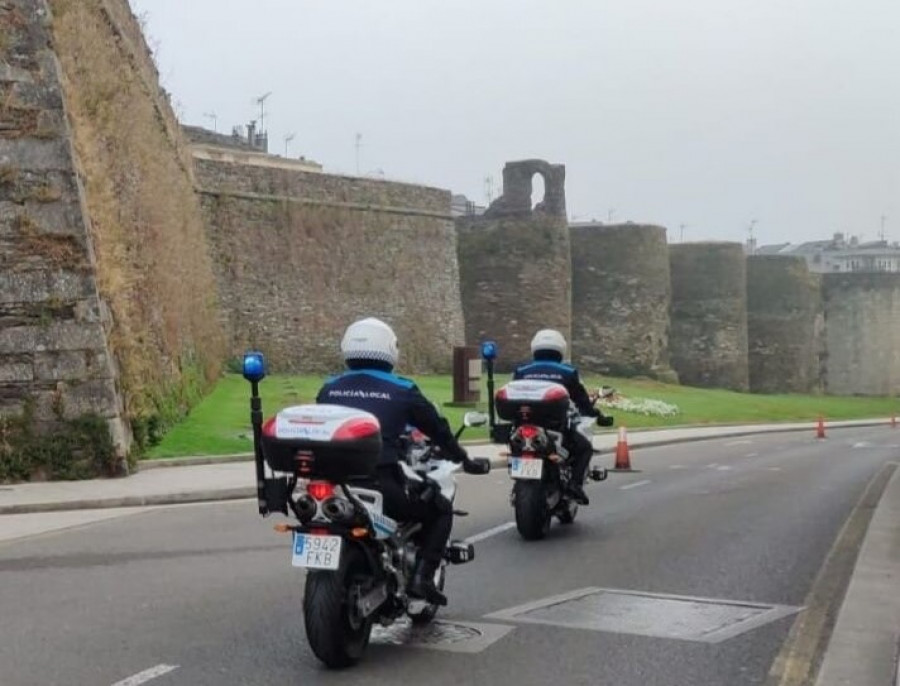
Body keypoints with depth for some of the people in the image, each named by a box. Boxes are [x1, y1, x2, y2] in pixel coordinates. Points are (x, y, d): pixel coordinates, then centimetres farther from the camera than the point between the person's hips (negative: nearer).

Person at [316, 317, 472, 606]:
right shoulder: (401, 390, 3)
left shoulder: (329, 388, 13)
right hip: (383, 484, -4)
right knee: (441, 510, 19)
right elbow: (437, 428, 14)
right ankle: (422, 576, 4)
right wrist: (461, 457, 33)